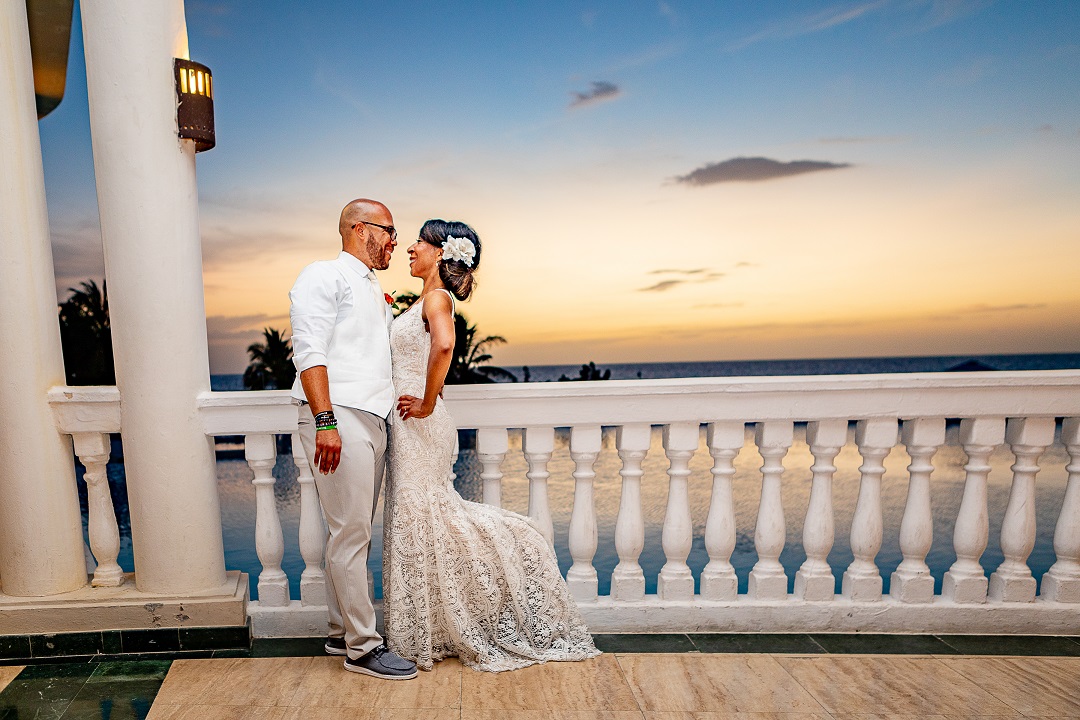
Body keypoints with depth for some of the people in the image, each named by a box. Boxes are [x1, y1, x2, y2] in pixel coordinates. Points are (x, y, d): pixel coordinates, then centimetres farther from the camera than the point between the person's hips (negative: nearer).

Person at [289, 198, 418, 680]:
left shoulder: (374, 291, 25)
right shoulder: (324, 276, -2)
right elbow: (308, 351, -13)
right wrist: (325, 421, -22)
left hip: (372, 420, 9)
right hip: (339, 419, -9)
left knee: (352, 531, 13)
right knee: (351, 533, -4)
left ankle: (341, 633, 25)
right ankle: (362, 647, 6)